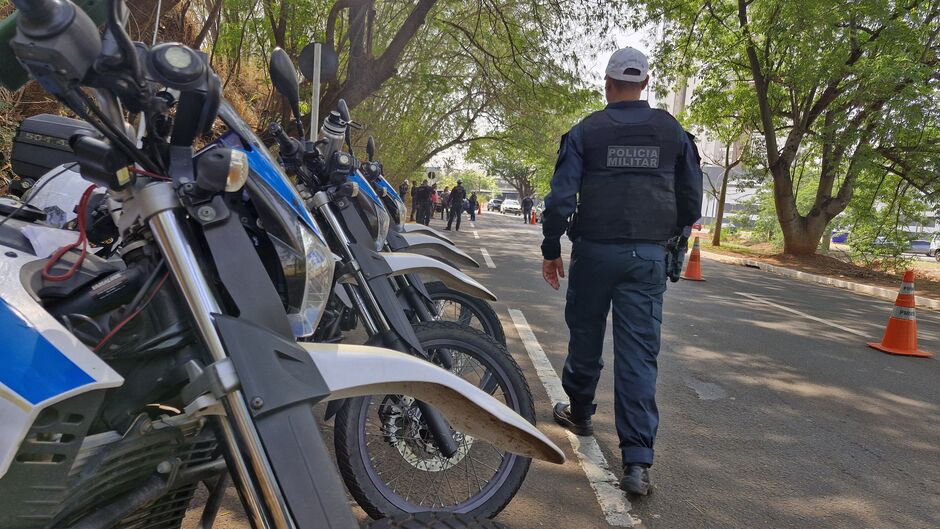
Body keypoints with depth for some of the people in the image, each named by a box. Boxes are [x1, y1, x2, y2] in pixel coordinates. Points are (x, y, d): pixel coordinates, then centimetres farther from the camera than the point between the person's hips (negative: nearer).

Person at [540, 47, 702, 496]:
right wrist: (674, 233, 27)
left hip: (594, 251, -1)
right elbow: (692, 197, 10)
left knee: (585, 336, 17)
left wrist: (551, 249, 1)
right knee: (639, 353, 0)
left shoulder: (585, 131, -2)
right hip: (648, 256, 2)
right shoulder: (673, 131, 6)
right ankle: (637, 462, -3)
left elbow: (561, 196, -7)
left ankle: (579, 412, 37)